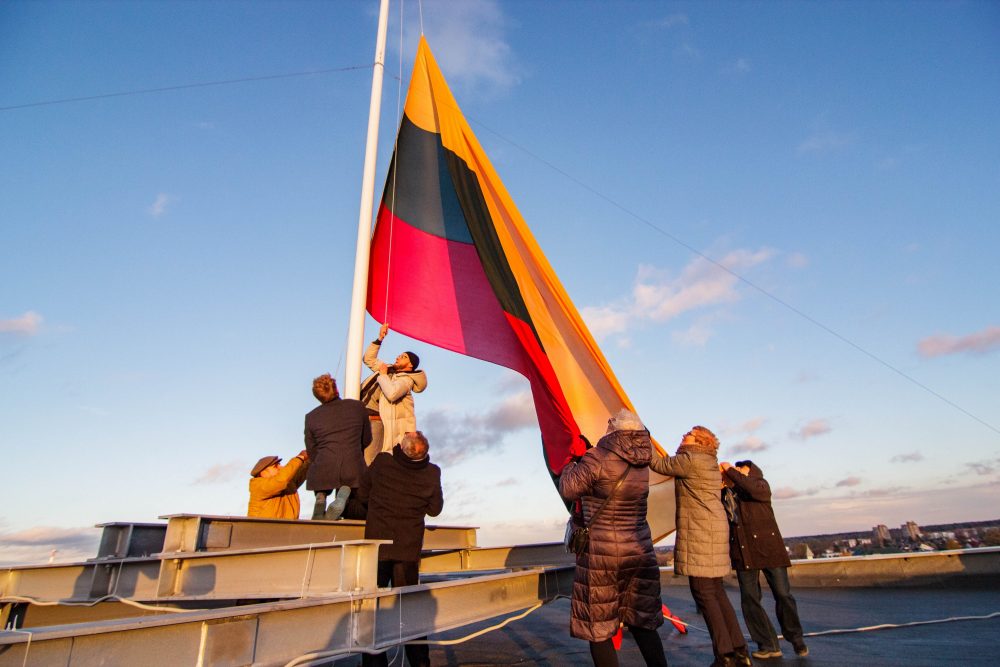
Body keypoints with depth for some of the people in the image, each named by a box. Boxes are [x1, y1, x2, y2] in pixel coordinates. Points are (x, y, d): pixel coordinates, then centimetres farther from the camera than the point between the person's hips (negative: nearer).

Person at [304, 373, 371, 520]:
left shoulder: (311, 417, 9)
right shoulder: (357, 406, 8)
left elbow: (312, 453, 13)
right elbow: (367, 439, 17)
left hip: (322, 471, 1)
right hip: (353, 470, 0)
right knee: (362, 512, 17)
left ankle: (321, 498, -7)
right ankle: (344, 497, -15)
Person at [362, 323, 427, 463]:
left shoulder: (406, 379, -9)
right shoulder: (389, 369, 17)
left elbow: (392, 393, -29)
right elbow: (369, 359, 27)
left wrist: (383, 375, -13)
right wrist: (380, 338, 17)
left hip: (376, 421, -8)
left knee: (367, 461, -14)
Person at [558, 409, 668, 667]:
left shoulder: (597, 459, -18)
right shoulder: (642, 464, 1)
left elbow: (568, 490, -11)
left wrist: (570, 466, 8)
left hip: (601, 552, -6)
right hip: (639, 550, 6)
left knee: (597, 628, 8)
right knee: (642, 621, 20)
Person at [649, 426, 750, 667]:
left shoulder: (690, 460, -12)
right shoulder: (710, 464, 17)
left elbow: (658, 464, -4)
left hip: (699, 533, -10)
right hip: (714, 530, 10)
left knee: (703, 592, -4)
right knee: (716, 592, 15)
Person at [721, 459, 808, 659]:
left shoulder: (760, 484, 2)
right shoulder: (724, 493, 13)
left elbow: (756, 490, -21)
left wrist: (730, 470, -14)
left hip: (768, 546, -3)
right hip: (743, 551, 3)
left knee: (782, 594, 2)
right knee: (749, 598, 1)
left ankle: (796, 639, 25)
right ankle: (769, 645, 14)